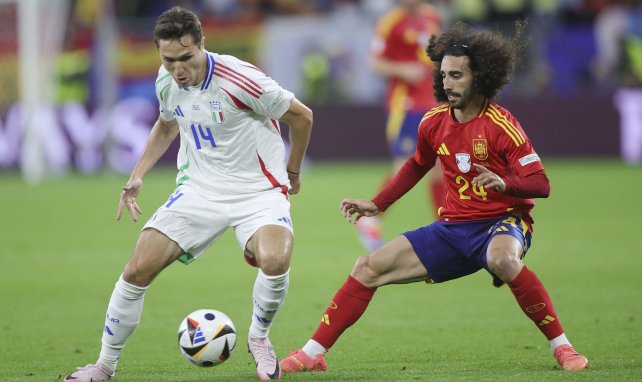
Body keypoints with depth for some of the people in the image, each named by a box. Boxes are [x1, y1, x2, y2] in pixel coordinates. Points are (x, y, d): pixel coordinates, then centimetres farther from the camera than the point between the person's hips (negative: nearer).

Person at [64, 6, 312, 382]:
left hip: (258, 191, -5)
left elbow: (302, 115, -9)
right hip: (199, 190, 5)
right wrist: (137, 176, 12)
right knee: (138, 269, -9)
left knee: (275, 260, -33)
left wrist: (292, 172, 5)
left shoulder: (239, 80, -23)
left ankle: (259, 339, -2)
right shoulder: (167, 82, -4)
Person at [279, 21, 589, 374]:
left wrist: (504, 183, -36)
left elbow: (540, 184, -17)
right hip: (454, 227, 6)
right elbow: (417, 165, 25)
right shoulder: (434, 123, 4)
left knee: (502, 259, -42)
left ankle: (561, 347, -29)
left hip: (503, 222, -6)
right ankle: (312, 354, 4)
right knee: (369, 268, -3)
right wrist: (377, 205, 22)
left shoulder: (501, 126, -15)